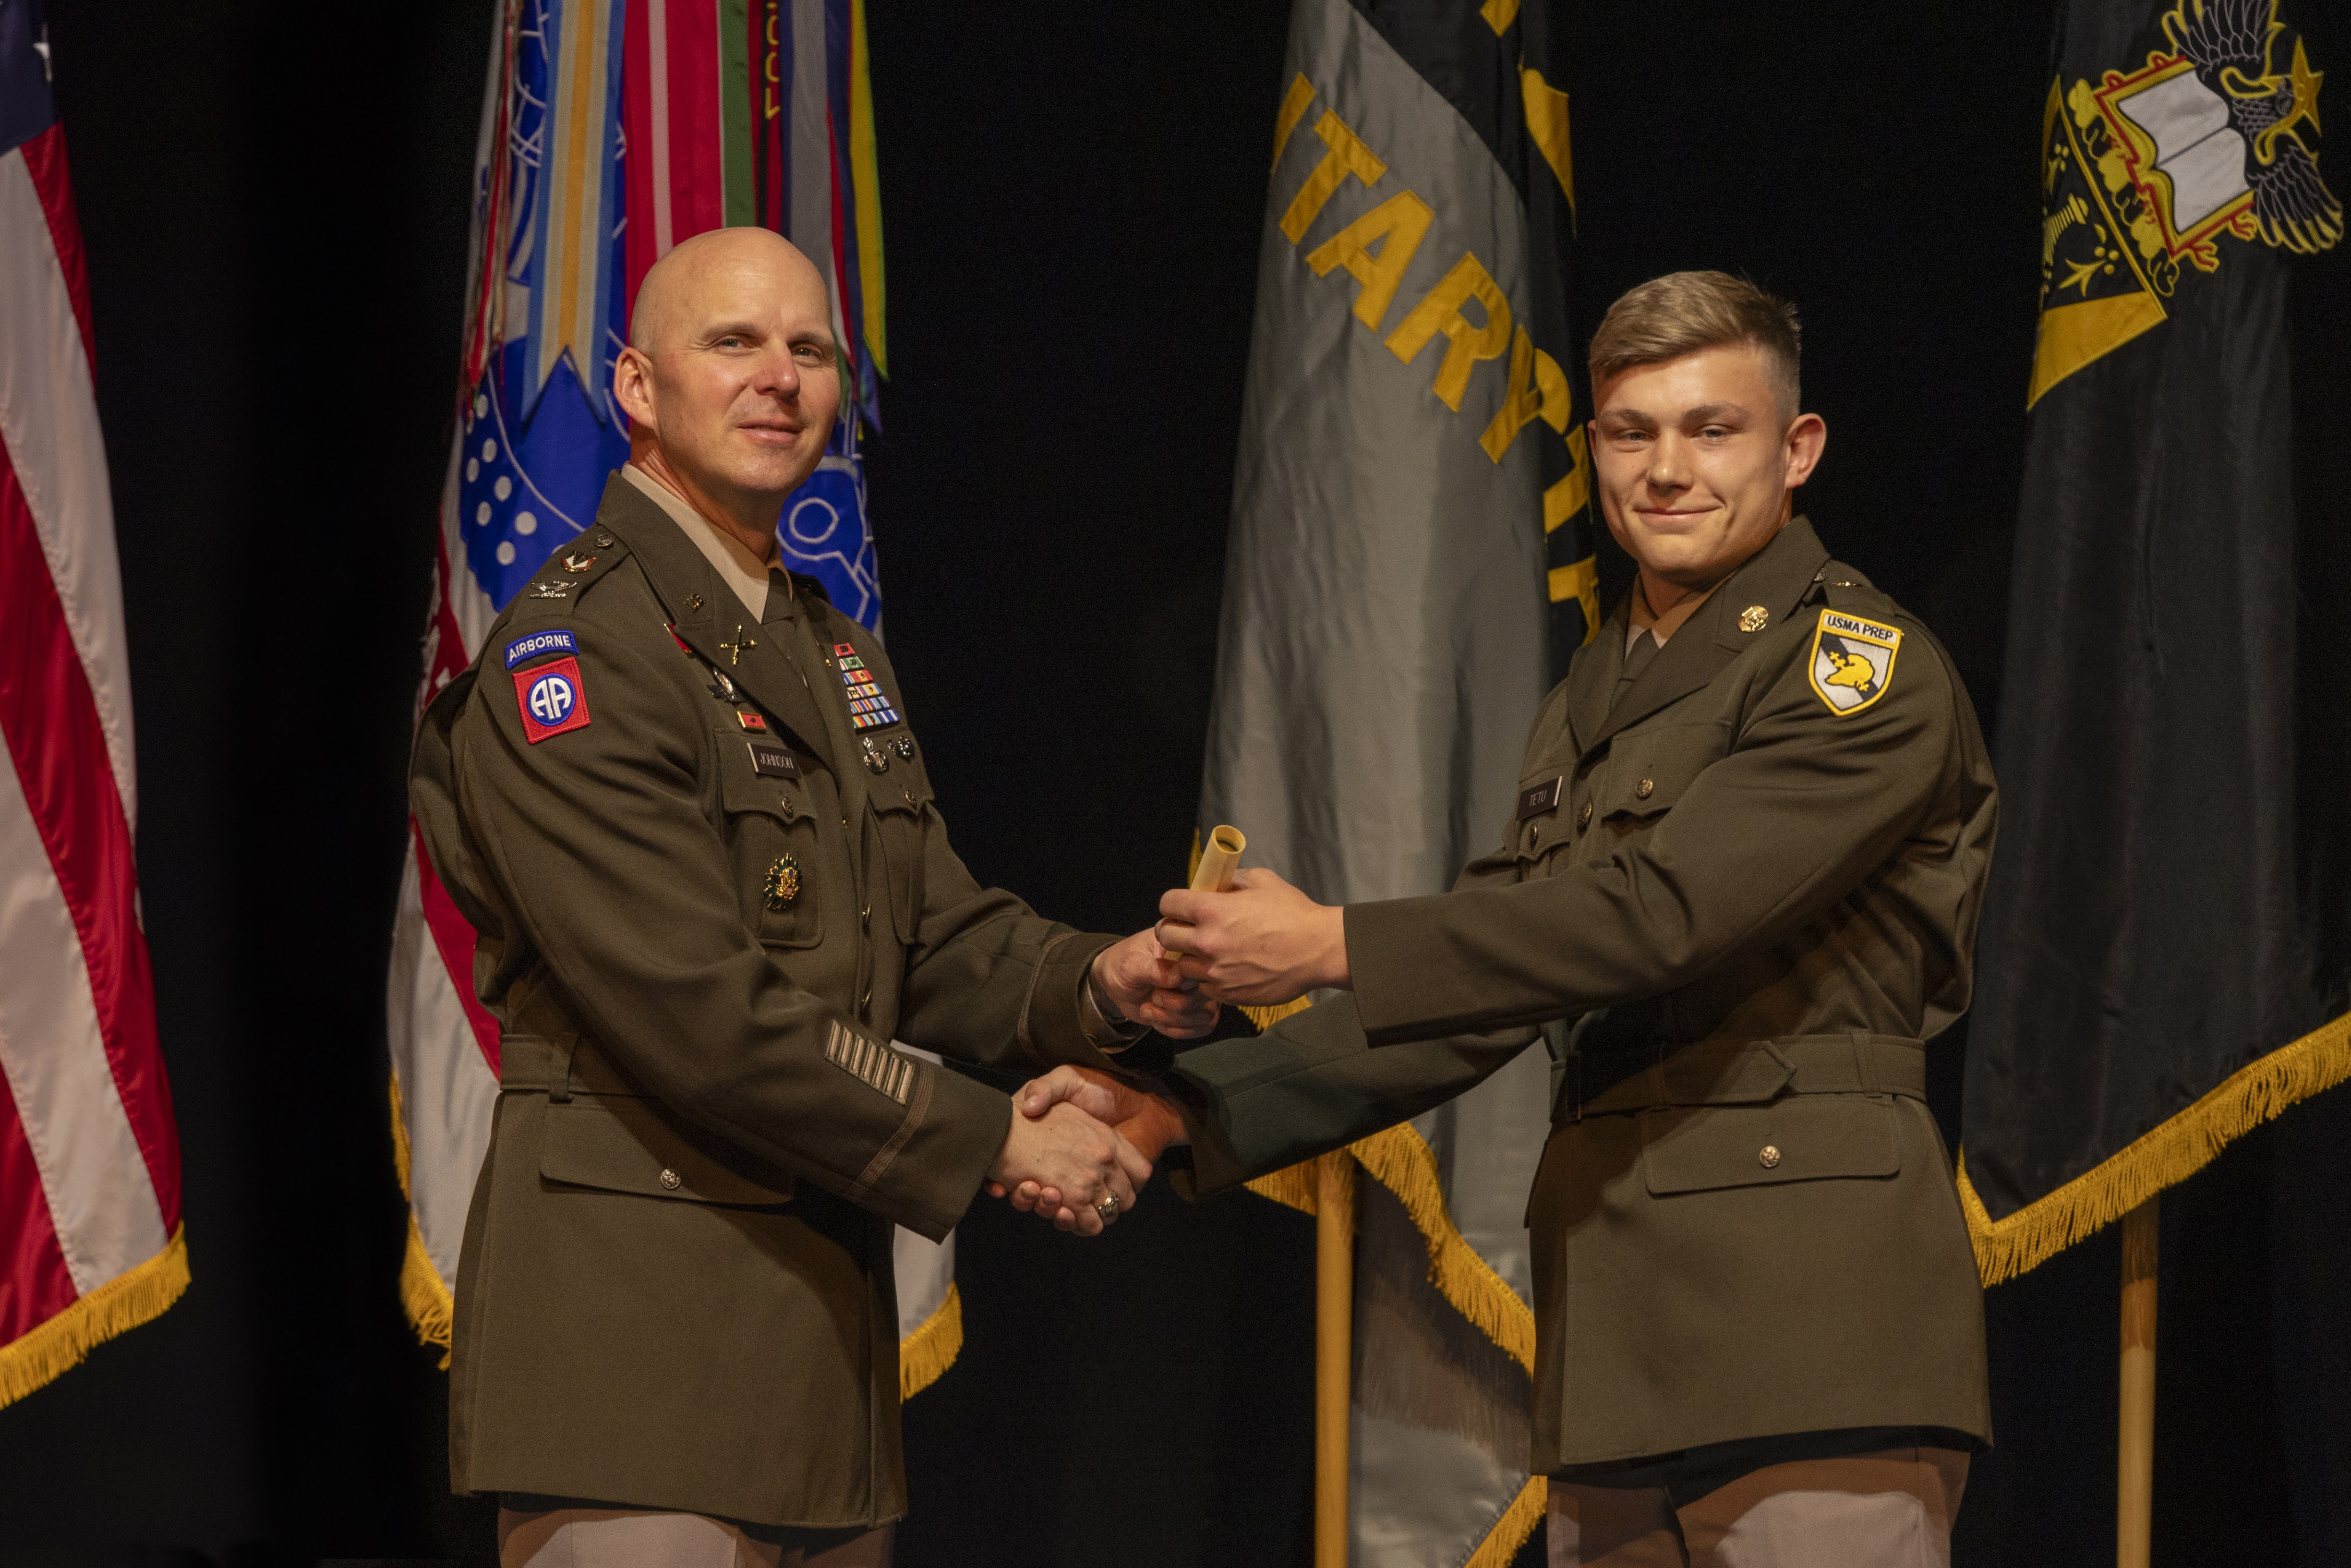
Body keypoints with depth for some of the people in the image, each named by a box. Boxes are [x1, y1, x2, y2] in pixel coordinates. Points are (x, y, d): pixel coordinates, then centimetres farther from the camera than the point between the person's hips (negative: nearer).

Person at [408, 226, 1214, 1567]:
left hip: (821, 1328, 9)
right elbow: (699, 1016, -19)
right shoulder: (565, 658, -12)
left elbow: (937, 938, 19)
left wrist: (1098, 984, -3)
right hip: (635, 1330, -9)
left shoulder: (834, 652, 19)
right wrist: (995, 1145, -15)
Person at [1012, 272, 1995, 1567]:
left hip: (1806, 1325, -8)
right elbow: (1470, 1003, 19)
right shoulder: (1586, 714, 22)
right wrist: (1183, 1111, 8)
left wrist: (1335, 945, -14)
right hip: (1619, 1340, 8)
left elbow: (1663, 910, -15)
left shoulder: (1869, 670, -4)